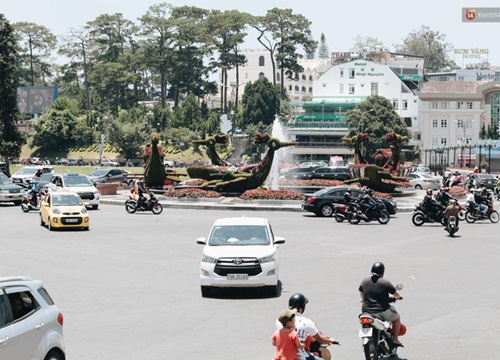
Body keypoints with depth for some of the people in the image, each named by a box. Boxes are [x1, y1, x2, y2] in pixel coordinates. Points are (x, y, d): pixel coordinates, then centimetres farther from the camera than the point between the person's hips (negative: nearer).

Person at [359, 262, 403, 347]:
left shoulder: (364, 281, 1)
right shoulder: (385, 283, -11)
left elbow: (361, 293, 18)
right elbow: (396, 295, 1)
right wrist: (398, 297, 25)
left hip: (366, 311, 4)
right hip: (382, 312, -4)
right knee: (397, 317, 22)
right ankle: (395, 339, 17)